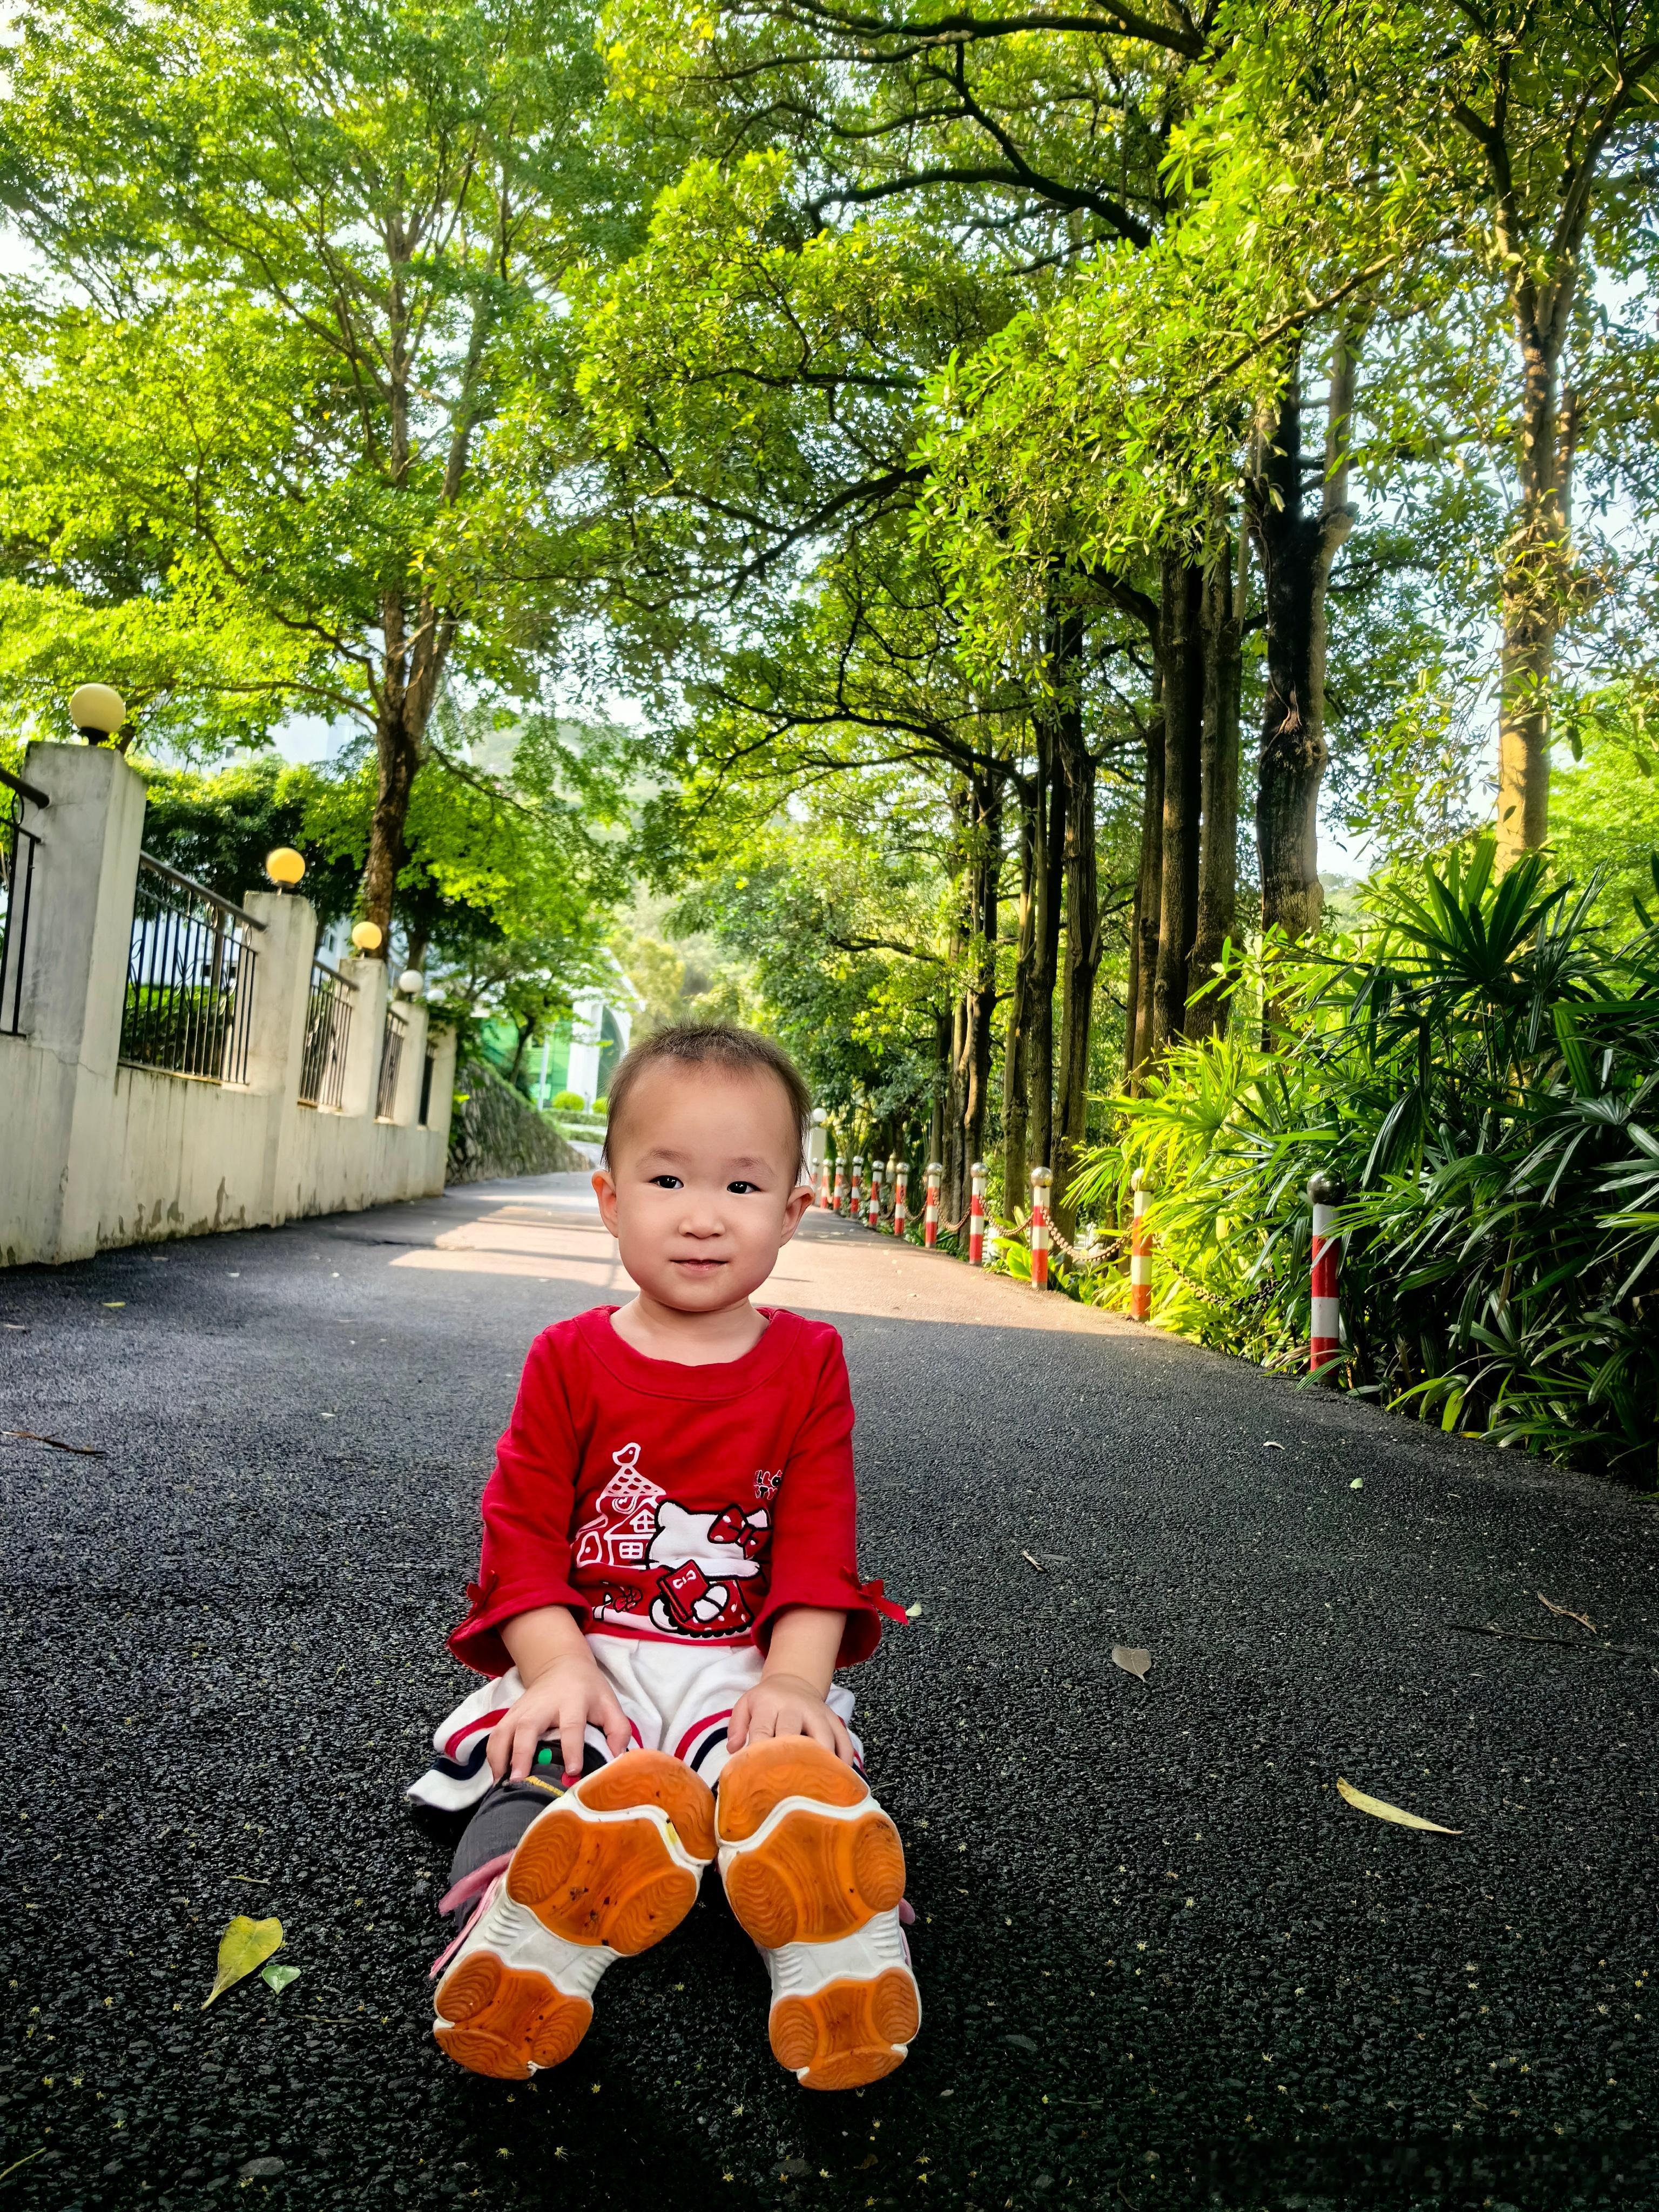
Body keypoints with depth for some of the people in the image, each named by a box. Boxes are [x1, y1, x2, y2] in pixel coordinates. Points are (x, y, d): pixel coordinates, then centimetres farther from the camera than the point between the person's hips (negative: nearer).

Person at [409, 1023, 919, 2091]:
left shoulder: (808, 1362, 3)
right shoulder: (569, 1359, 2)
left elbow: (818, 1540, -1)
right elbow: (523, 1526, -1)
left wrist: (791, 1680, -15)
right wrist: (559, 1666, -17)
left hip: (749, 1663, 1)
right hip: (589, 1656, -1)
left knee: (804, 1763, -29)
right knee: (543, 1761, -29)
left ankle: (839, 1933, -29)